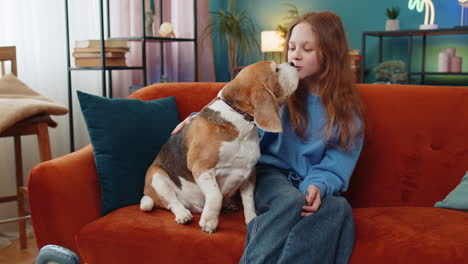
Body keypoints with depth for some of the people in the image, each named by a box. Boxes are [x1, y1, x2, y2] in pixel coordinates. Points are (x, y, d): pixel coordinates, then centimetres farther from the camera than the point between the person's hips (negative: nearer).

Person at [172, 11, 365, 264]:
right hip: (270, 173, -1)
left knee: (338, 207, -35)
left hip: (312, 184, 1)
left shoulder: (348, 110, 4)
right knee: (292, 201, -37)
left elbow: (338, 163, -3)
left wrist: (317, 186, -25)